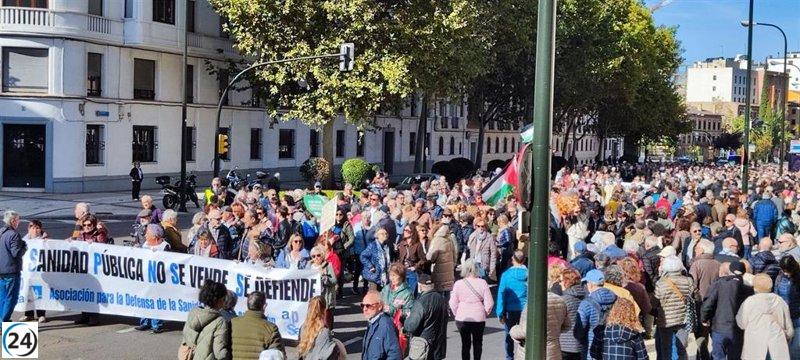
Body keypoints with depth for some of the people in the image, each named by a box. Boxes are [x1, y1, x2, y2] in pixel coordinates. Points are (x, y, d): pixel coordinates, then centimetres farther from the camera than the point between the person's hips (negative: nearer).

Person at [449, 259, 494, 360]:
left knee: (465, 343, 12)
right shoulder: (482, 283, -9)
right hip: (479, 318, 0)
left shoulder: (458, 284, -9)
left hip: (462, 318, 0)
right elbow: (489, 303, -8)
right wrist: (485, 313, 9)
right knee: (477, 342, 17)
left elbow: (453, 303, -7)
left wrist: (457, 314, 10)